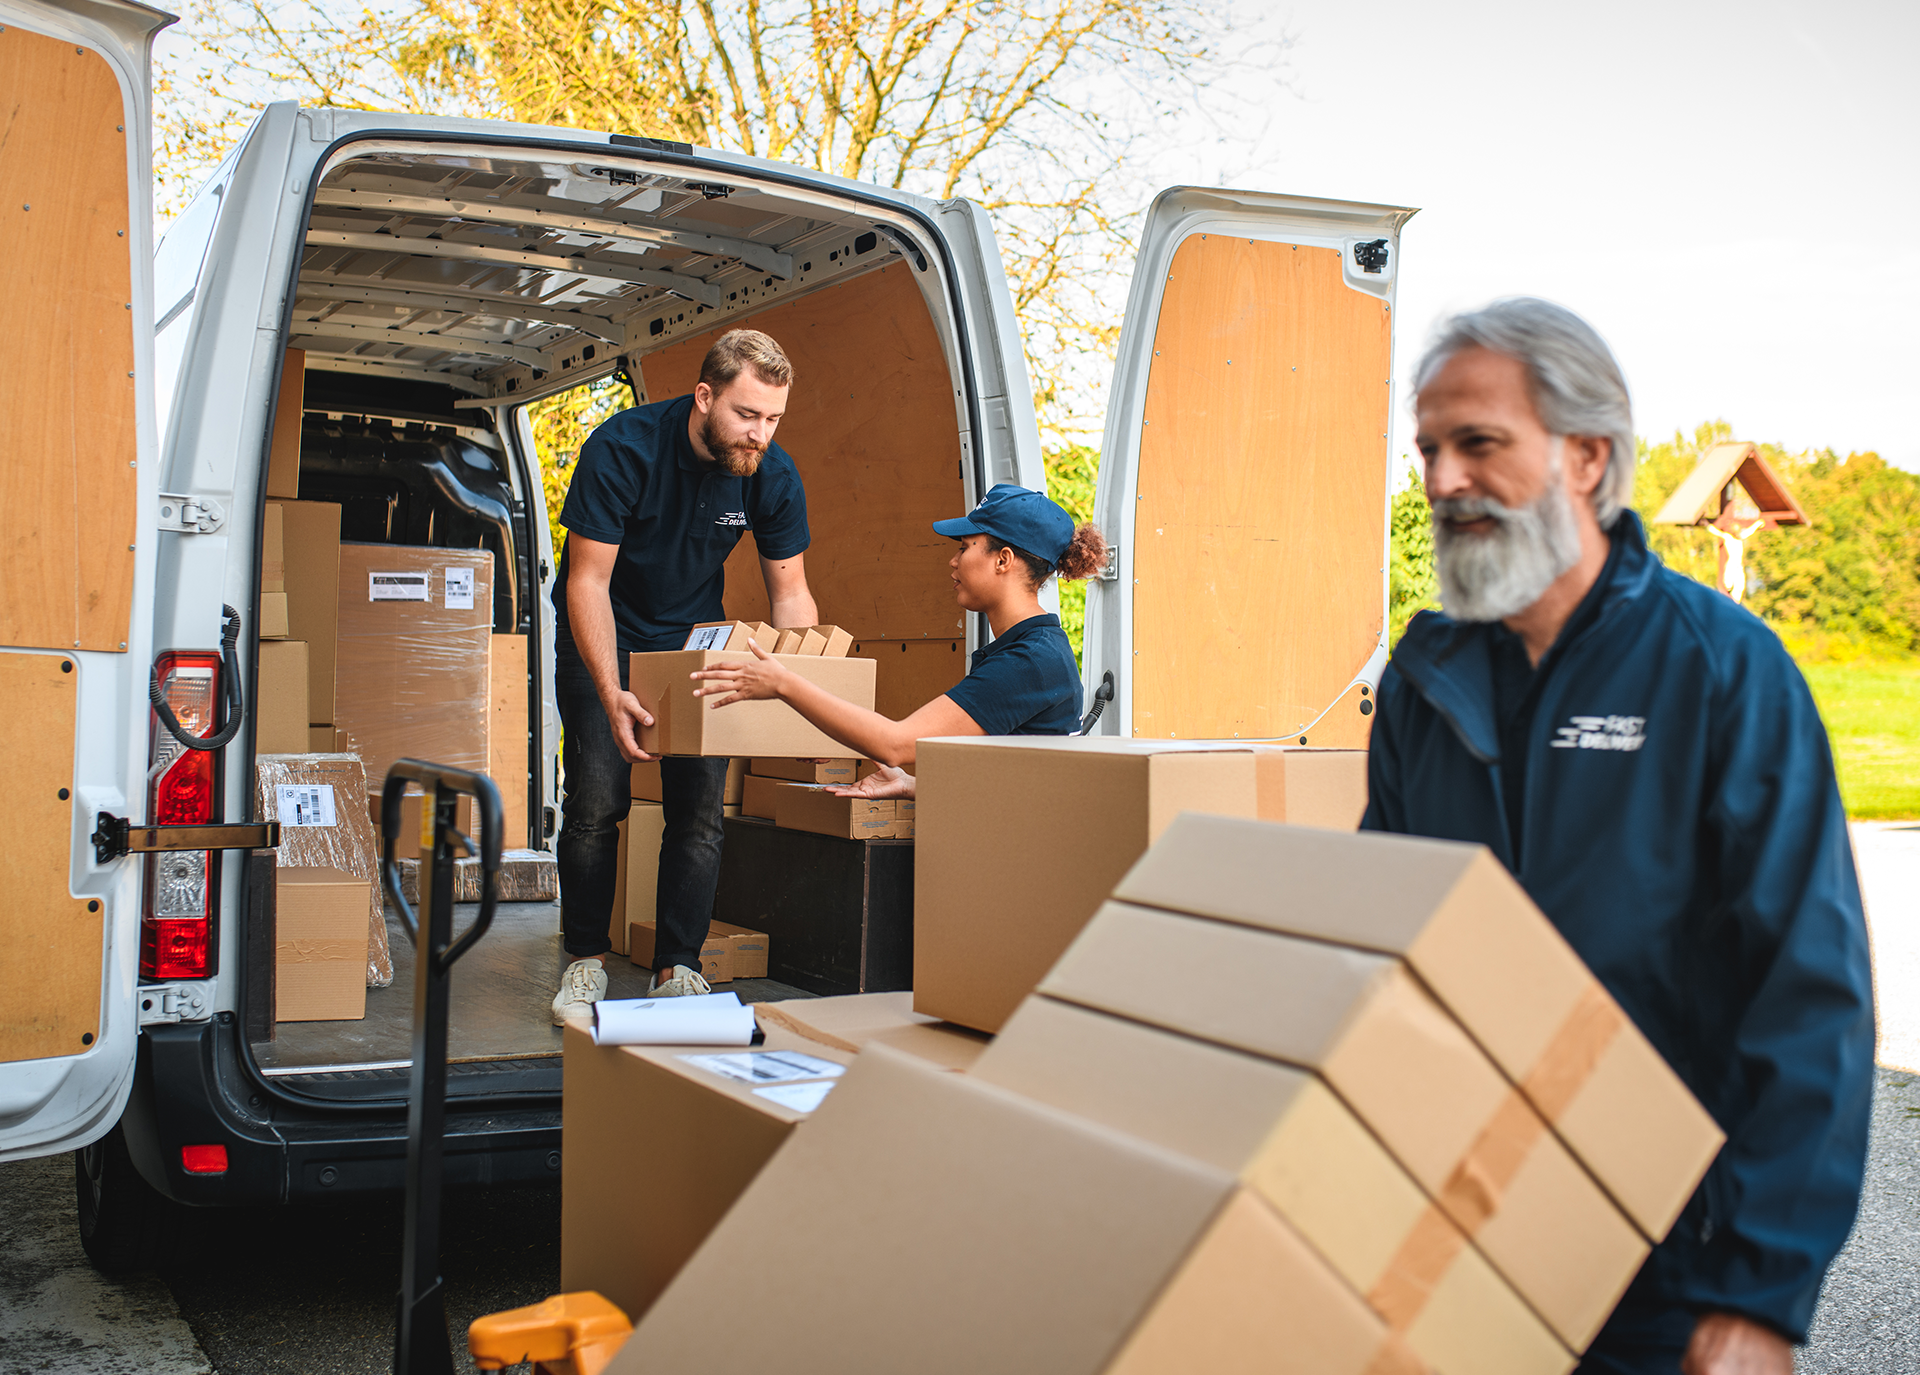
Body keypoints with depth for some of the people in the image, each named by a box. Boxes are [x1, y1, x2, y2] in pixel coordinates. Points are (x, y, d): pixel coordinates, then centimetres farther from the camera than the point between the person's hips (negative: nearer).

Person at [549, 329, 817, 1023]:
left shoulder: (773, 474, -17)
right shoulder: (621, 448, -28)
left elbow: (790, 593, -7)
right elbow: (588, 580, -25)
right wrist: (611, 693, -37)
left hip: (695, 637, 3)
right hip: (602, 635, -3)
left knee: (701, 804, -7)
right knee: (597, 798, -11)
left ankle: (678, 969, 3)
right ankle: (586, 961, 7)